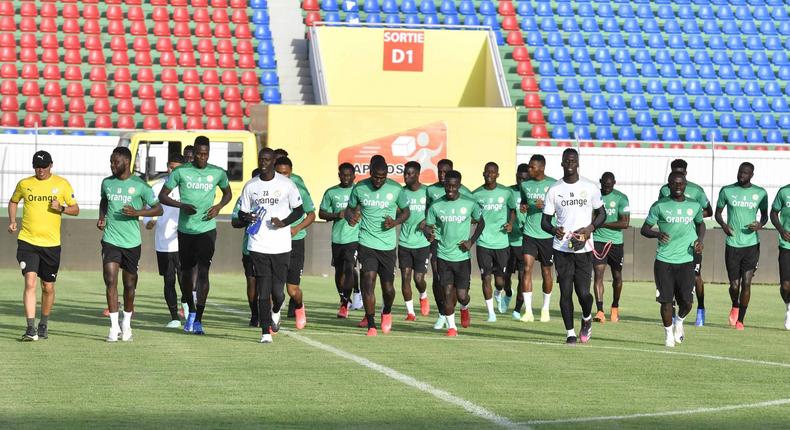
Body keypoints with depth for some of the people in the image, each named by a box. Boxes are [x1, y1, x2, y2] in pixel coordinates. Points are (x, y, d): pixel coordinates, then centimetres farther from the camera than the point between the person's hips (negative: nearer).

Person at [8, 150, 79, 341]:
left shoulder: (62, 184, 2)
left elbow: (76, 209, 7)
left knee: (48, 287, 8)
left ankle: (44, 325, 29)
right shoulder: (24, 184, 5)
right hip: (27, 241, -1)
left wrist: (61, 208, -13)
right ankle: (31, 329, -16)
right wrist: (12, 221, 7)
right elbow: (13, 202, 23)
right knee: (30, 283, -14)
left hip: (51, 243, 1)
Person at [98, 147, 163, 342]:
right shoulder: (107, 183, 5)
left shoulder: (140, 185, -6)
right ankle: (114, 326, -10)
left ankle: (126, 325, 28)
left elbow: (158, 209, -3)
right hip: (110, 240, 2)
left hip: (132, 242, -1)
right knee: (110, 281, -12)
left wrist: (137, 213, -17)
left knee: (129, 285, 9)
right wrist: (101, 217, 7)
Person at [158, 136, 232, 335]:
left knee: (203, 271, -12)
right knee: (186, 272, 10)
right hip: (185, 229, 1)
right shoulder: (181, 172, -2)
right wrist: (181, 206, -14)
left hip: (207, 229, -1)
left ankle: (198, 319, -13)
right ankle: (191, 312, 32)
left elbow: (228, 193, 20)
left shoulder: (218, 173, 2)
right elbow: (162, 196, 3)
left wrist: (218, 207, -1)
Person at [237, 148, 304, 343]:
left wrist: (284, 223, -10)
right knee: (263, 291, -5)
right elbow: (241, 213, 13)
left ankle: (275, 312, 34)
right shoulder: (250, 186, 6)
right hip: (258, 245, 1)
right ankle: (266, 332, 1)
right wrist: (246, 218, -12)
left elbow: (299, 210, 7)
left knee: (278, 291, 0)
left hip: (281, 246, -1)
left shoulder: (286, 184, 0)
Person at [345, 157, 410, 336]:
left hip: (388, 244, 0)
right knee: (368, 280, -14)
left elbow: (406, 211, 9)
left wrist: (395, 222, -11)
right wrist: (350, 217, -11)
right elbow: (350, 208, 13)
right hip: (367, 242, 0)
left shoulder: (396, 189, -3)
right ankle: (371, 324, -6)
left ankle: (387, 313, 37)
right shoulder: (359, 188, -1)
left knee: (387, 286, 4)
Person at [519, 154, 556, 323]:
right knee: (527, 268, -11)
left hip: (547, 235, -2)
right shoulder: (525, 184, 7)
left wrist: (546, 206, -21)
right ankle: (528, 311, -12)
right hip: (530, 233, 2)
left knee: (546, 271, 8)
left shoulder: (553, 184, -5)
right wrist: (522, 207, -2)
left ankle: (545, 309, 25)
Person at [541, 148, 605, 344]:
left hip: (584, 248, -1)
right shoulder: (554, 190, 3)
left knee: (583, 293, -6)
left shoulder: (590, 187, 3)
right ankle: (570, 332, 11)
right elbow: (544, 221, 6)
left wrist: (590, 228, -8)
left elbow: (601, 214, 13)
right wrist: (553, 229, -18)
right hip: (562, 248, 1)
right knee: (565, 292, -1)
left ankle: (587, 318, 26)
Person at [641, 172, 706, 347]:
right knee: (666, 300, -1)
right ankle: (668, 333, 20)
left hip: (686, 260, 1)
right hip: (664, 260, -1)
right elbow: (644, 229, 2)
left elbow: (701, 224, 25)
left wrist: (700, 240, 5)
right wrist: (657, 234, -19)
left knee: (686, 301, -5)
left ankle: (679, 321, 28)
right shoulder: (660, 206, -1)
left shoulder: (694, 206, 7)